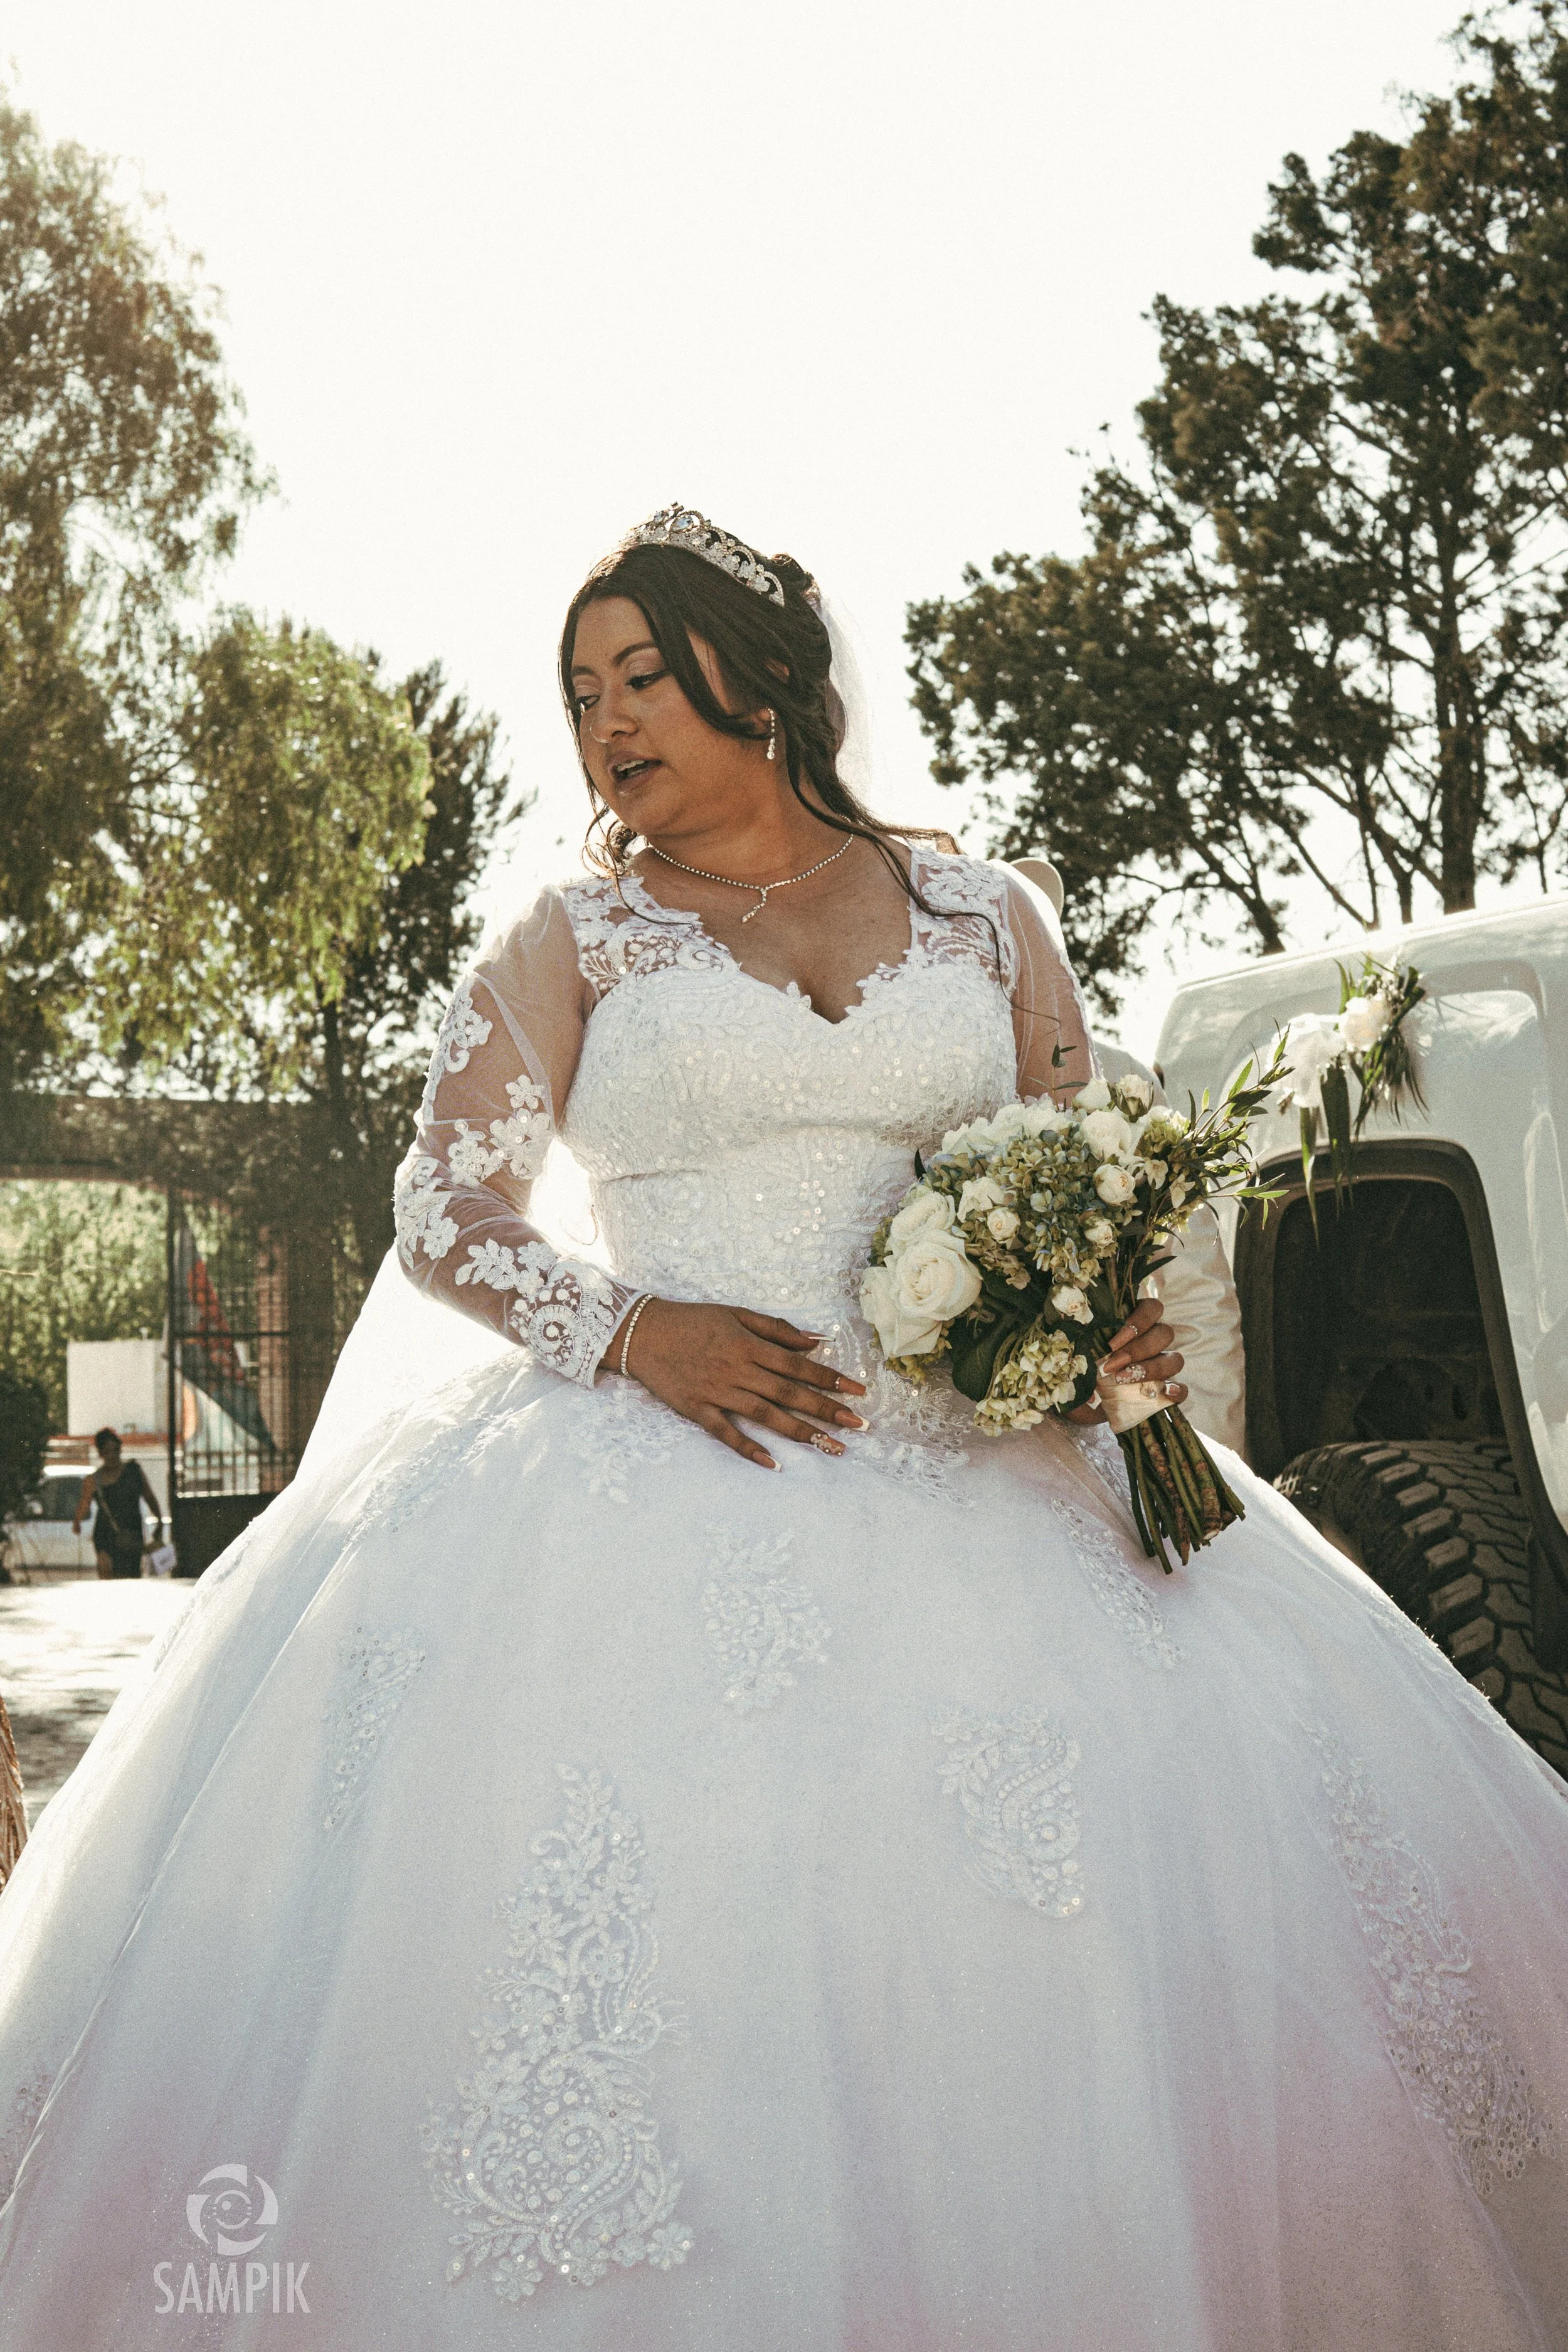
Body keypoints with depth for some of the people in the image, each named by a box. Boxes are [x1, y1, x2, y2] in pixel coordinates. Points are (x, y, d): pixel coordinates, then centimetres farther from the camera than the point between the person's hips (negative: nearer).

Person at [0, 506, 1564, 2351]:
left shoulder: (980, 916, 14)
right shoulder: (576, 939, 11)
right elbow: (444, 1219, 6)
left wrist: (1121, 1331, -6)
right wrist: (626, 1329, -12)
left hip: (983, 1483, 2)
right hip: (661, 1485, -1)